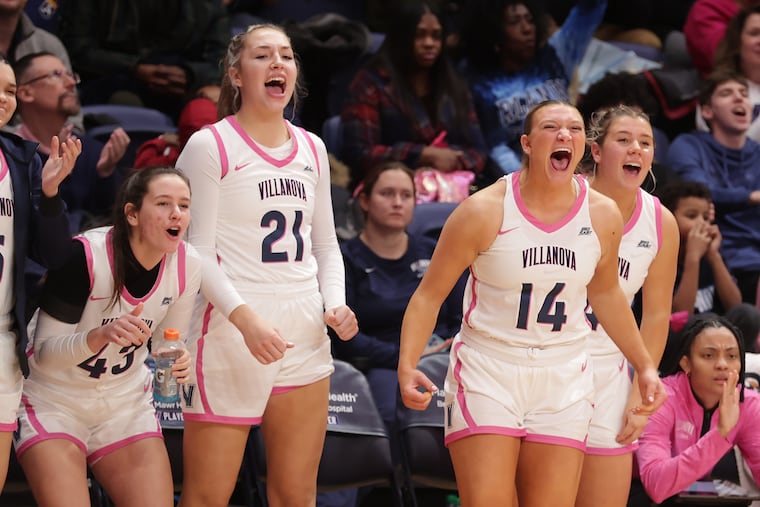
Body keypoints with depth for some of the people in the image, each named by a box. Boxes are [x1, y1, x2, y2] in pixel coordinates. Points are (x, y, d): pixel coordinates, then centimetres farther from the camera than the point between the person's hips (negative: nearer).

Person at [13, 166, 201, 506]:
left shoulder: (187, 265, -9)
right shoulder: (85, 255, -25)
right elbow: (44, 355, -22)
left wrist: (176, 364, -16)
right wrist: (100, 335, -40)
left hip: (127, 402, 5)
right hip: (54, 403, -5)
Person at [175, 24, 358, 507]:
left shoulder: (312, 149, 14)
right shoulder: (210, 146, -4)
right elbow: (196, 250, -9)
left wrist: (335, 303, 2)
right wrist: (245, 318, -22)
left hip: (305, 337, 6)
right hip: (231, 338, -6)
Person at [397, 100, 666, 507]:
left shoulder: (602, 216, 0)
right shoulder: (484, 211, -11)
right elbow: (429, 294, -7)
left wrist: (645, 367, 19)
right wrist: (407, 366, -20)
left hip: (564, 386, 3)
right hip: (487, 376, -3)